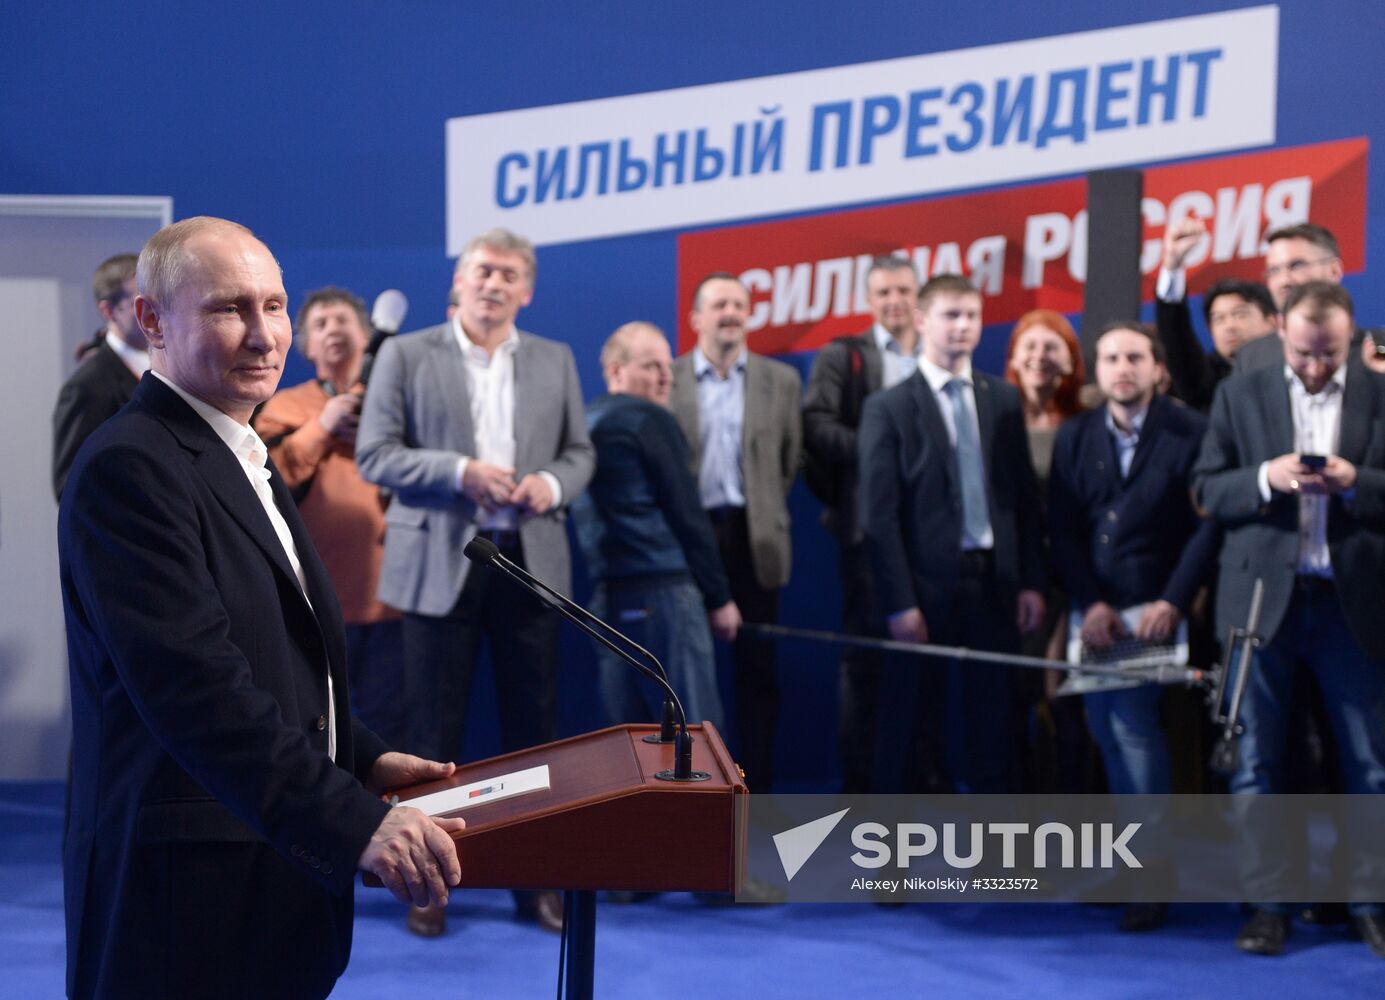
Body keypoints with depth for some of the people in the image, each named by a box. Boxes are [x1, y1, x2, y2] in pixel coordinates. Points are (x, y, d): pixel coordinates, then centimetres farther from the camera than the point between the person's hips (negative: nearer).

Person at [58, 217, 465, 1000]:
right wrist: (354, 822, -27)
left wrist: (364, 760, 10)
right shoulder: (129, 467, -14)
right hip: (191, 892, -9)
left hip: (280, 879, 9)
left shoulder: (248, 464, 16)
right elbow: (194, 683, -24)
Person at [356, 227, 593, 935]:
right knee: (435, 730, 2)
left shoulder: (555, 361, 11)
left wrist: (553, 484, -9)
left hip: (530, 560, 3)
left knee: (533, 726, 6)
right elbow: (374, 453, -4)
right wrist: (459, 472, -16)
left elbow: (579, 451, 13)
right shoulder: (405, 355, 2)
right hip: (439, 563, -2)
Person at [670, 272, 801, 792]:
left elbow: (789, 461, 12)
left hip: (752, 538, 1)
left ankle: (756, 784, 8)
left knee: (757, 668, 2)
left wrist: (763, 513, 9)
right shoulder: (666, 380, 3)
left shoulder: (779, 380, 8)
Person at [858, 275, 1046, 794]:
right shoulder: (888, 408, -3)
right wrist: (899, 604, -12)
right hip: (926, 587, -4)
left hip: (995, 583, 4)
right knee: (909, 729, 3)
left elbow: (1026, 498, 10)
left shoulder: (1003, 399, 10)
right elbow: (880, 516, -6)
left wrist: (1032, 582, 2)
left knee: (990, 727, 9)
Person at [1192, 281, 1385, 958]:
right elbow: (1206, 490, 3)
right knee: (1256, 758, 4)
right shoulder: (1239, 395, 6)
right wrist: (1266, 479, -14)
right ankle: (1267, 901, 12)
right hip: (1262, 597, 1)